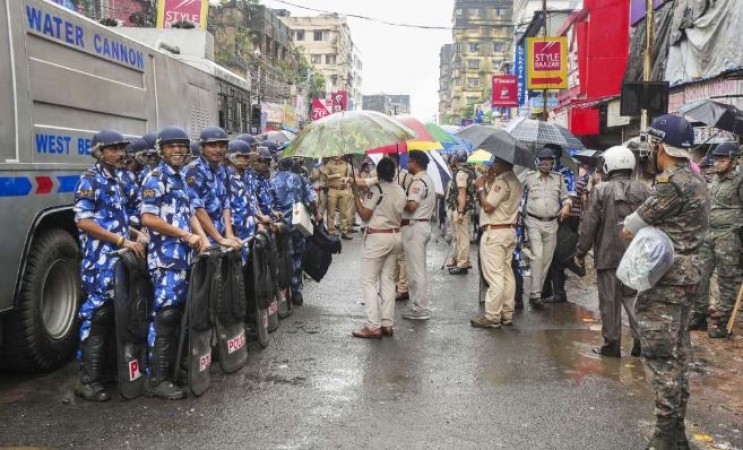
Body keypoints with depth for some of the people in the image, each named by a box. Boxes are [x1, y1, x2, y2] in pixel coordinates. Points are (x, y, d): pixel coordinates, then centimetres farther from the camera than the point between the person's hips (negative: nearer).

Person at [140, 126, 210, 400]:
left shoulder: (182, 178, 18)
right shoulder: (156, 178, -8)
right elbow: (148, 218, -16)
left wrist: (202, 237, 0)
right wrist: (187, 235, -15)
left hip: (183, 256, 8)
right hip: (165, 256, -8)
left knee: (179, 312, 12)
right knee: (165, 314, -10)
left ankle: (173, 366, 22)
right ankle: (157, 379, -6)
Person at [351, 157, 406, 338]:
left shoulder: (376, 189, -13)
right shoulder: (401, 191, 8)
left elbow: (364, 215, -13)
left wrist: (356, 195, -5)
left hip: (377, 237, -7)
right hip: (395, 237, 7)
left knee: (369, 281, -2)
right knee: (388, 280, 11)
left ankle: (373, 326, -6)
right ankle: (388, 324, 12)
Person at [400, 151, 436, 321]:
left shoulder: (418, 181, -16)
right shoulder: (428, 180, 16)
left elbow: (411, 205, -25)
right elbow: (432, 206, 19)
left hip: (414, 227, -10)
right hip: (424, 224, 10)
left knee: (416, 270, -5)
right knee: (419, 269, 15)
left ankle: (421, 309, -1)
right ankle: (421, 305, 22)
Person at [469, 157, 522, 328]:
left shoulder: (502, 181, -17)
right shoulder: (514, 180, 15)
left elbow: (488, 206, -20)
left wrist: (481, 187, -8)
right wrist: (488, 181, 7)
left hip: (494, 232, -10)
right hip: (509, 231, 10)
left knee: (494, 276, -7)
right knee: (506, 274, 12)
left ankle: (492, 317, -4)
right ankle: (507, 313, 19)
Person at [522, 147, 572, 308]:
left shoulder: (558, 178, 12)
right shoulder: (529, 177, 4)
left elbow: (566, 197, 16)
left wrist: (567, 205, -5)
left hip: (552, 223, 4)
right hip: (534, 222, -3)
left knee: (547, 259, 5)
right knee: (537, 256, -14)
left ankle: (537, 292, 16)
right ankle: (535, 293, -11)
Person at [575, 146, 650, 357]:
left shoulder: (601, 191, -9)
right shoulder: (644, 190, 3)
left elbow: (588, 225, -9)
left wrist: (581, 252, 1)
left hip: (608, 256, -4)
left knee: (610, 302, 5)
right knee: (634, 300, 14)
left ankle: (612, 344, 12)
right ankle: (641, 341, 12)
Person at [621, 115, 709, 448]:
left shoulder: (672, 184, -19)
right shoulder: (695, 180, 13)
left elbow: (628, 231, -15)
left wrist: (648, 232, 2)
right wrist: (655, 231, -4)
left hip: (664, 281, -10)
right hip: (684, 276, 10)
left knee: (662, 356, -4)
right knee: (677, 355, 15)